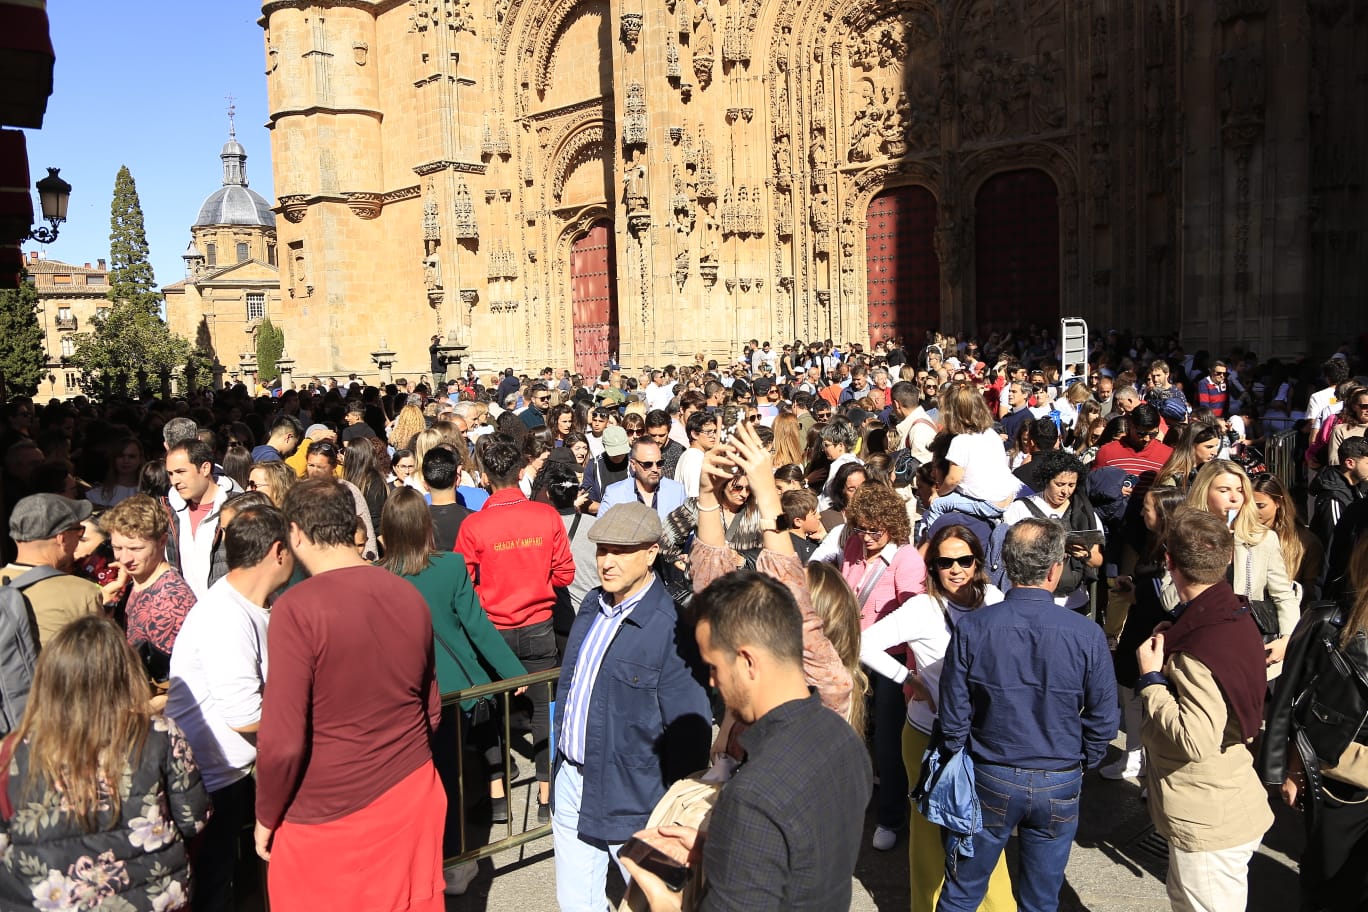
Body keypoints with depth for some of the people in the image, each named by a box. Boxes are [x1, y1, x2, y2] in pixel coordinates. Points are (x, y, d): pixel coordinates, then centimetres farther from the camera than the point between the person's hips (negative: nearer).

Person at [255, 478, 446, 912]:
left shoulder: (296, 608, -19)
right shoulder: (410, 595, -3)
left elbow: (283, 741, -19)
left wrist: (266, 817, -2)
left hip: (327, 817, -4)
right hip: (412, 796, 5)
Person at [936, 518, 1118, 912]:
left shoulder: (971, 628, -16)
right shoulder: (1087, 635, -17)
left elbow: (953, 716, -10)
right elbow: (1103, 720, -7)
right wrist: (1082, 764, 12)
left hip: (989, 779, 0)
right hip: (1059, 785, 1)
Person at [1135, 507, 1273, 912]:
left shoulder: (1199, 650, -29)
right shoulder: (1236, 616, 2)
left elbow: (1195, 741, -33)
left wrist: (1151, 678, -25)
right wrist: (1170, 652, 3)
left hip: (1211, 825, -10)